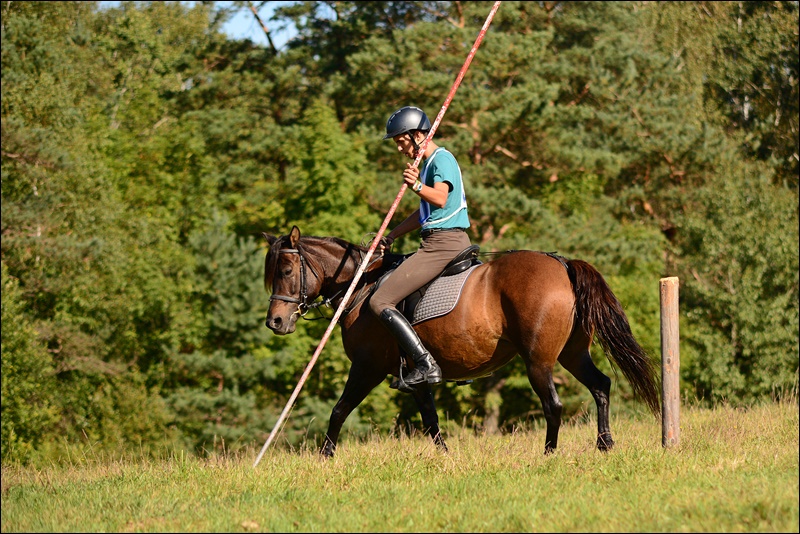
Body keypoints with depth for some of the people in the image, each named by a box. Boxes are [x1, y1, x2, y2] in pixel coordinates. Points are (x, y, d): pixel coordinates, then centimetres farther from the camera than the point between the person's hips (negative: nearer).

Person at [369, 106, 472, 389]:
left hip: (443, 243, -11)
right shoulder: (426, 163, 21)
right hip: (438, 241, 11)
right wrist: (389, 237, 29)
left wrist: (417, 186, -45)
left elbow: (441, 198, -28)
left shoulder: (442, 159, -10)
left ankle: (426, 365, -22)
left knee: (380, 302, -16)